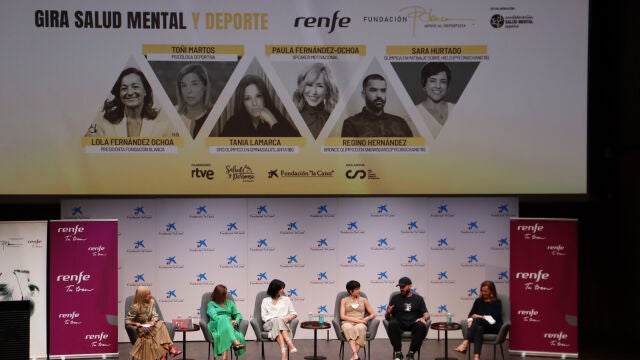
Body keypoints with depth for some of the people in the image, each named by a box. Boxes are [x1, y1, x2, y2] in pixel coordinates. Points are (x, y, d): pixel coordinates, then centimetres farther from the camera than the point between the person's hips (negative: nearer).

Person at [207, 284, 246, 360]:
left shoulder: (230, 303, 28)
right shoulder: (211, 304, 15)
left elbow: (238, 314, 19)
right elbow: (214, 316, -3)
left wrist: (236, 321, -7)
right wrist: (229, 321, -18)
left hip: (229, 325, 3)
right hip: (215, 325, -3)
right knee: (224, 320, -42)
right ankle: (235, 342, -62)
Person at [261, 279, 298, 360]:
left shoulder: (286, 299, 24)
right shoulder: (265, 301, 19)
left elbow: (294, 314, 19)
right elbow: (264, 316, 8)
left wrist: (288, 318, -4)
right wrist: (272, 319, -11)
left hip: (284, 324, 1)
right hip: (269, 324, -1)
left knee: (279, 321, -39)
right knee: (277, 321, -39)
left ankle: (284, 353, -59)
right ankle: (290, 344, -57)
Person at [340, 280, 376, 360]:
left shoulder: (363, 300, 18)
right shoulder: (344, 300, 13)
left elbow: (373, 314, 16)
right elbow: (342, 316, 0)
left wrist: (366, 319, -7)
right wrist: (357, 320, -10)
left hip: (360, 324, 1)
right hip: (347, 323, -1)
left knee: (360, 328, -38)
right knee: (348, 328, -40)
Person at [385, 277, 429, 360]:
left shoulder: (418, 298, 15)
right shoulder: (395, 298, 14)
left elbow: (427, 314, 8)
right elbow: (387, 317, 10)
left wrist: (423, 318, -17)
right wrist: (388, 312, -15)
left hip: (413, 324, 0)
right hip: (399, 324, 0)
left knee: (422, 326, -34)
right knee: (392, 324, -35)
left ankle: (411, 353, -23)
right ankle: (398, 352, -22)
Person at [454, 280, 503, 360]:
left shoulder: (497, 302, 4)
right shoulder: (478, 301, 15)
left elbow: (496, 317, -8)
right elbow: (471, 314, 6)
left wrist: (481, 317, -13)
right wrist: (470, 321, -17)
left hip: (494, 327, -3)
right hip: (481, 325, 3)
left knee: (477, 320, -34)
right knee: (479, 329, -38)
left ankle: (465, 343, -52)